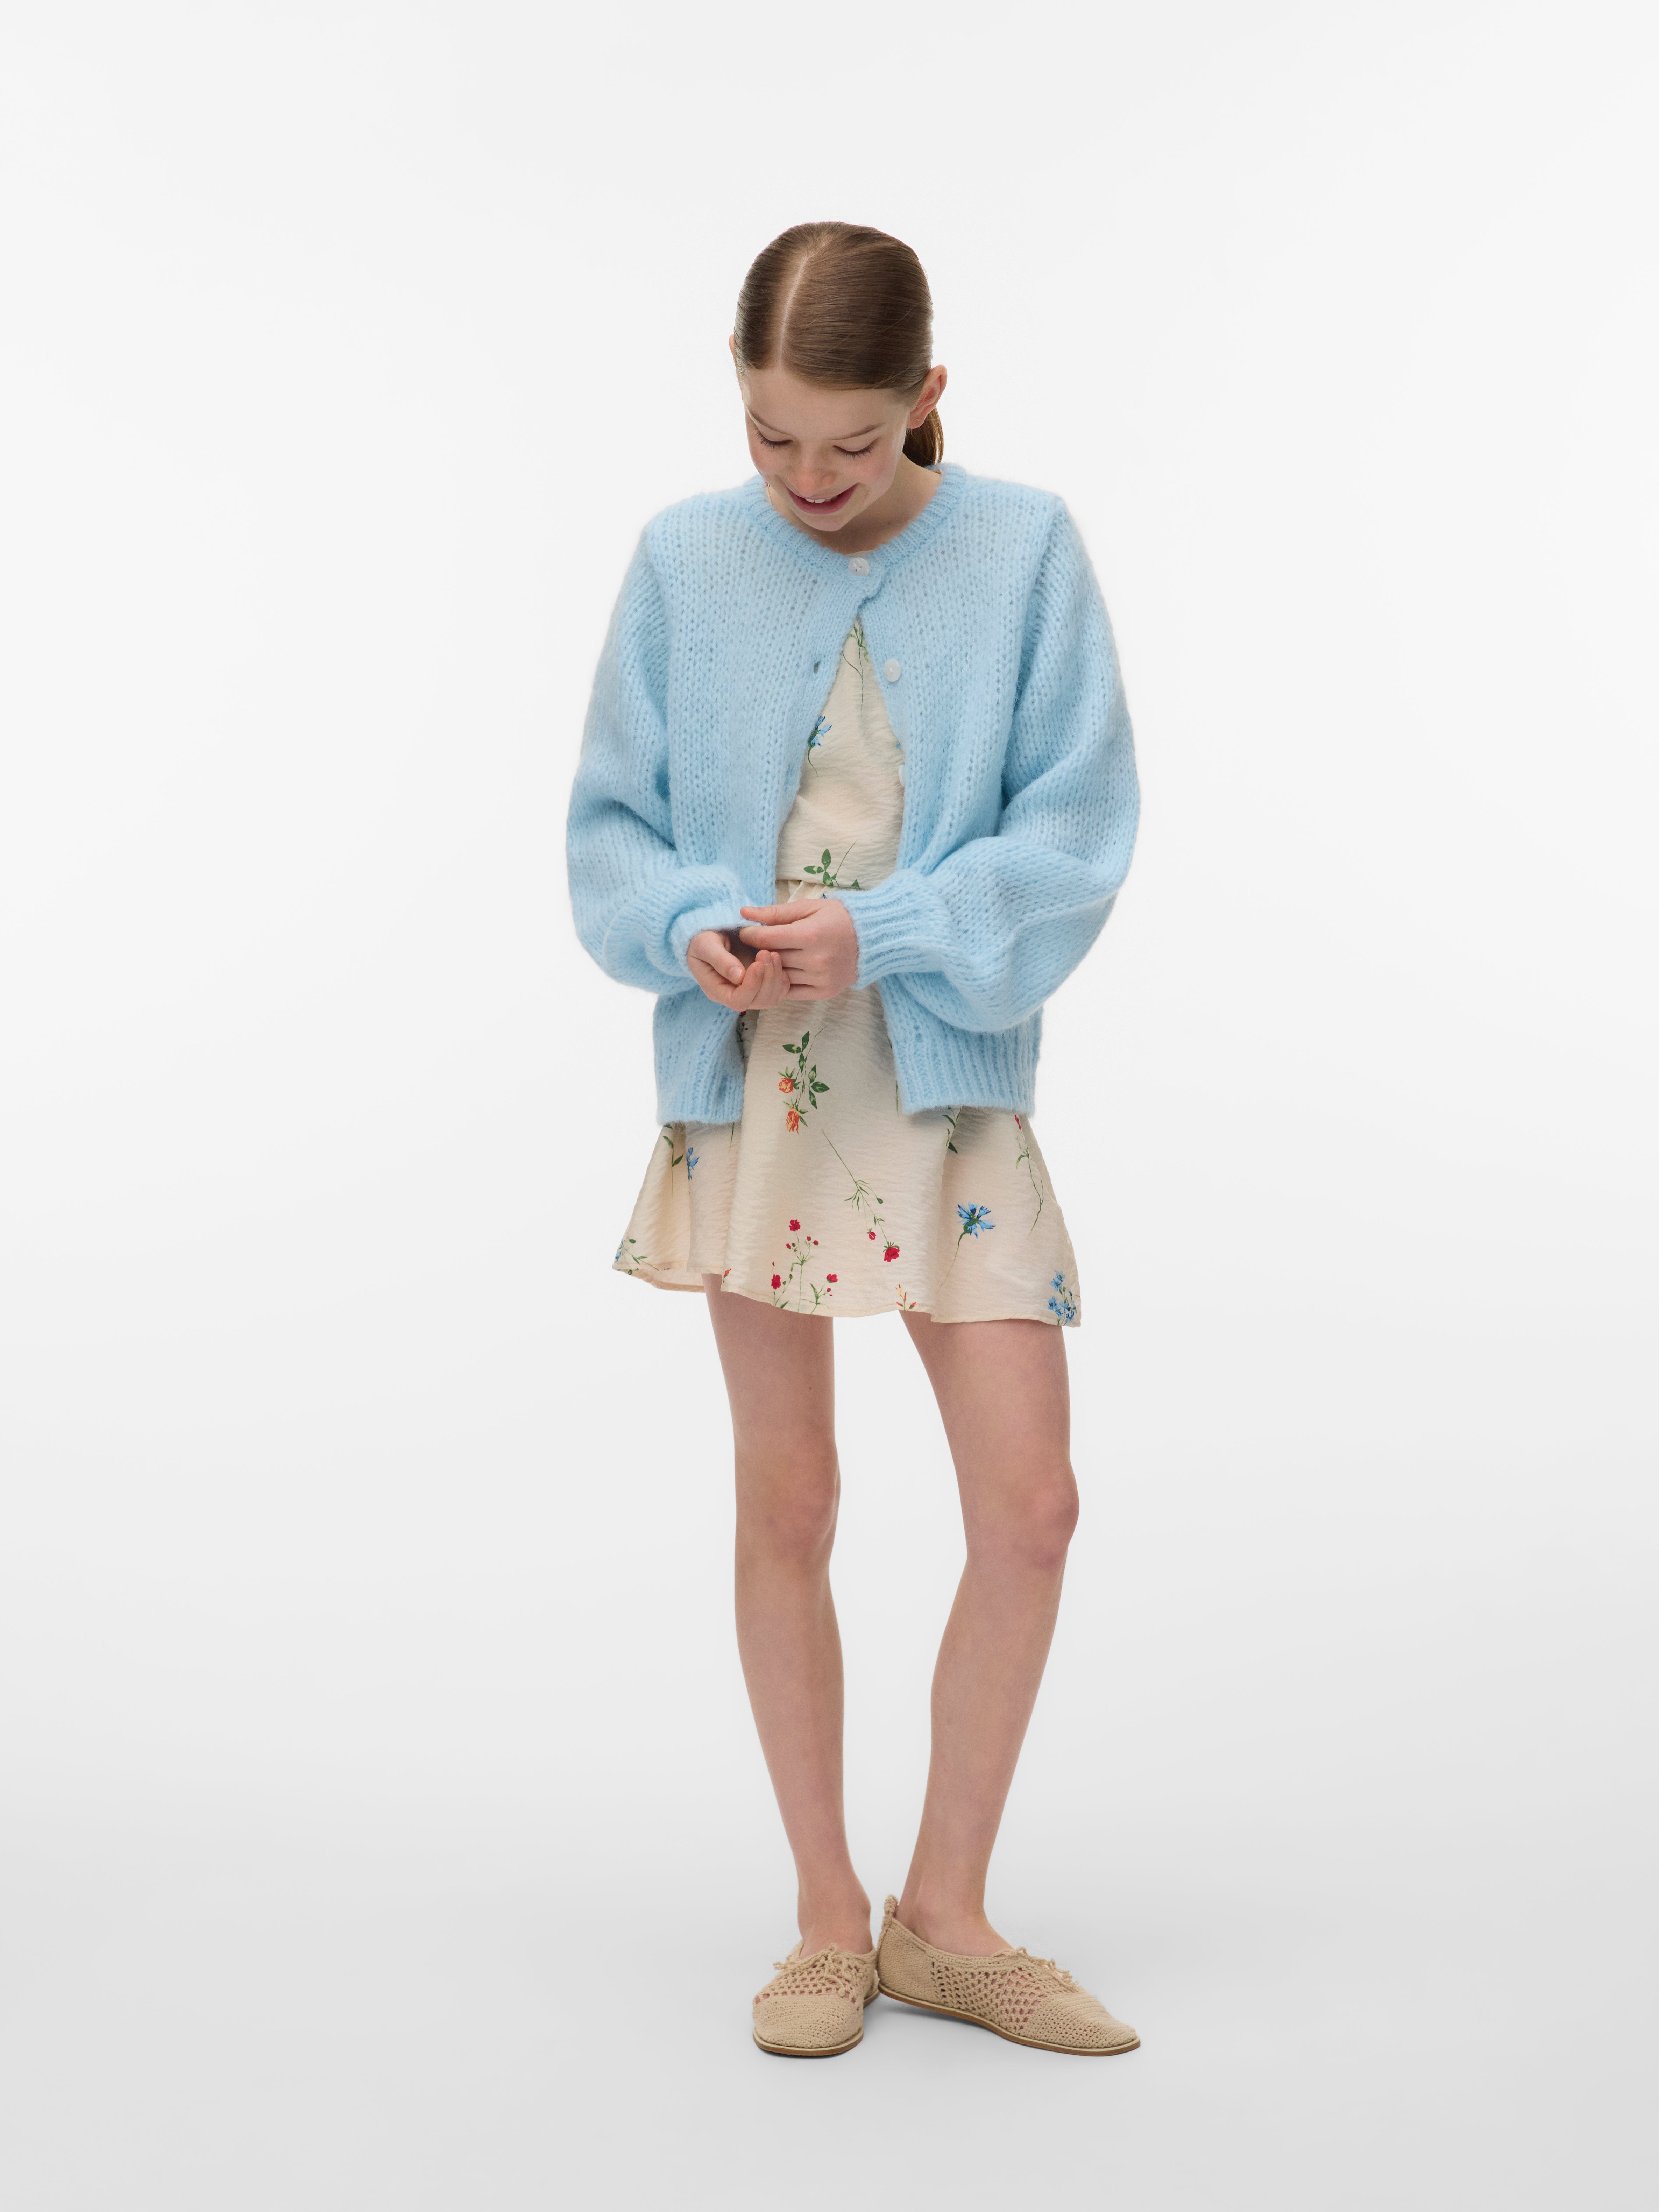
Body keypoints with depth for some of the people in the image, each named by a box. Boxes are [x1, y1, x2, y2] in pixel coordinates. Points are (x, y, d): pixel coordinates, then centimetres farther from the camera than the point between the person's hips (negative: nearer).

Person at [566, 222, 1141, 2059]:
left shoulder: (1023, 549, -3)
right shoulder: (685, 560, 1)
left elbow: (1077, 833, -5)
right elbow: (609, 825, 5)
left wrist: (887, 933, -18)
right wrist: (690, 924, -16)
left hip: (949, 1085, 0)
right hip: (745, 1086, 1)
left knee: (1030, 1502, -3)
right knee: (786, 1505, 7)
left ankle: (945, 1919, 17)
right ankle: (829, 1921, 23)